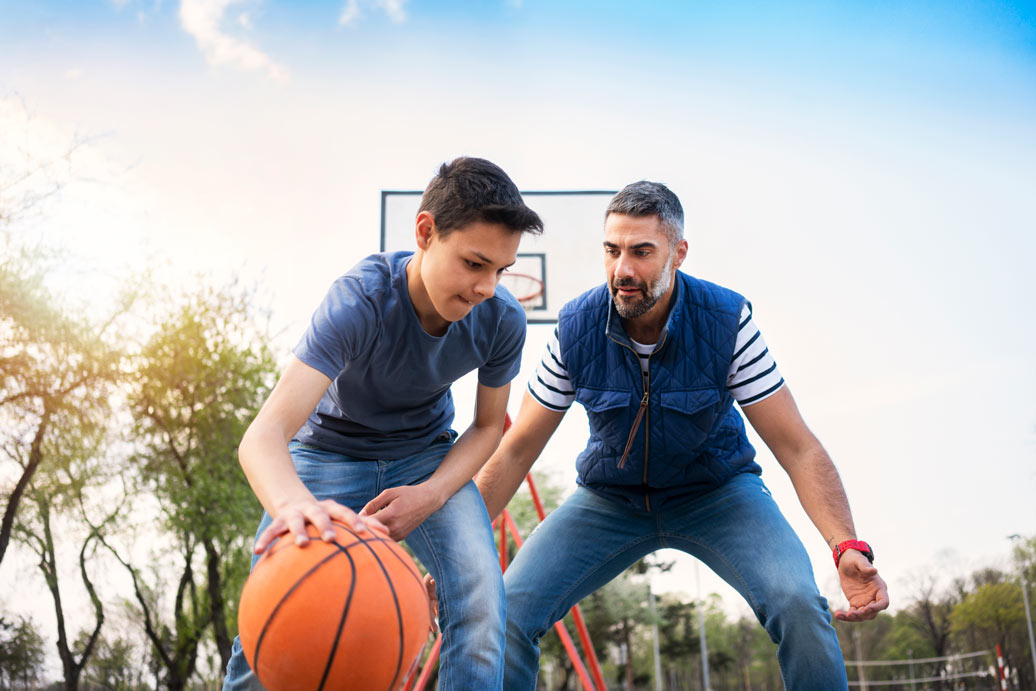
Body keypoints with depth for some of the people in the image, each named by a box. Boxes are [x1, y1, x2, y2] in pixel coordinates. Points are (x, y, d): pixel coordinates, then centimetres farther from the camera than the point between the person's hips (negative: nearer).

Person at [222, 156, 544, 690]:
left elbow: (488, 426, -3)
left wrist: (430, 496, -23)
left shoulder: (502, 320, -21)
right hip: (330, 451, -2)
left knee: (480, 600, -23)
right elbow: (264, 436, -43)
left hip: (427, 457, 3)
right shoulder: (360, 301, -33)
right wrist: (294, 505, -67)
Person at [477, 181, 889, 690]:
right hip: (610, 498, 1)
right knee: (509, 611, -17)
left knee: (797, 604, -27)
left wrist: (848, 547, -36)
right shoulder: (576, 328, -18)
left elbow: (797, 448, -21)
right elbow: (517, 452, -10)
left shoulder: (726, 321, -22)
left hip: (716, 490, -1)